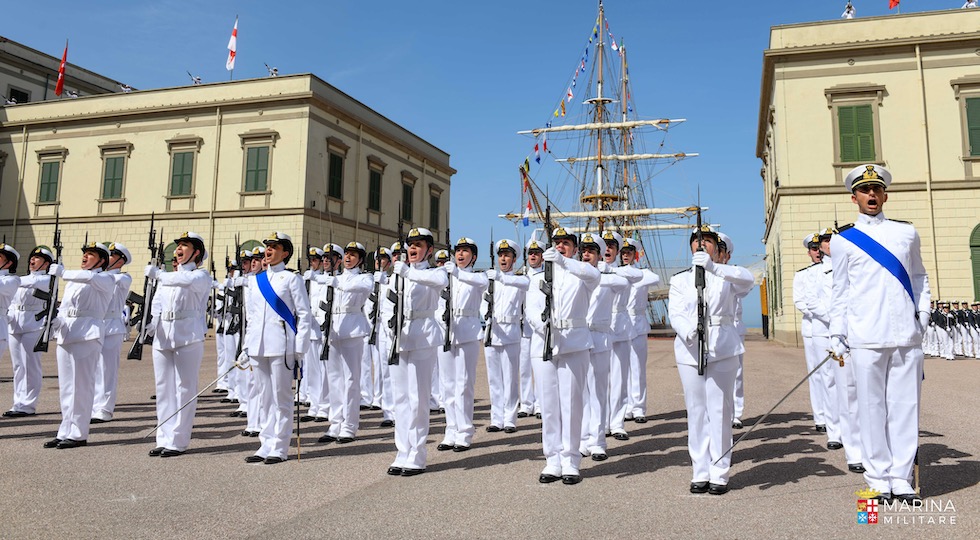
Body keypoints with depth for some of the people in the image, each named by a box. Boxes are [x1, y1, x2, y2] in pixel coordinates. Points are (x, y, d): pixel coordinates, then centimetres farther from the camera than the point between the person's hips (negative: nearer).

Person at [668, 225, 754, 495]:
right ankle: (700, 472, 11)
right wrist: (688, 332, -23)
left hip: (722, 349, -1)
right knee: (696, 411, 4)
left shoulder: (728, 276, 9)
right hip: (689, 350, 2)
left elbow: (747, 280, -15)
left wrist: (712, 266, -31)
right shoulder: (679, 280, 14)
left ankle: (719, 474, 7)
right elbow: (675, 313, -1)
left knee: (720, 410, -1)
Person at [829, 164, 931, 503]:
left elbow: (920, 278, 21)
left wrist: (923, 313, 6)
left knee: (905, 406, 4)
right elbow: (840, 292, 6)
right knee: (872, 408, 1)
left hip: (907, 335, 3)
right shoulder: (843, 240, 6)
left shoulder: (907, 233, 14)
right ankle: (879, 478, 11)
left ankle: (902, 479, 14)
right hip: (866, 337, -2)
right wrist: (837, 335, 1)